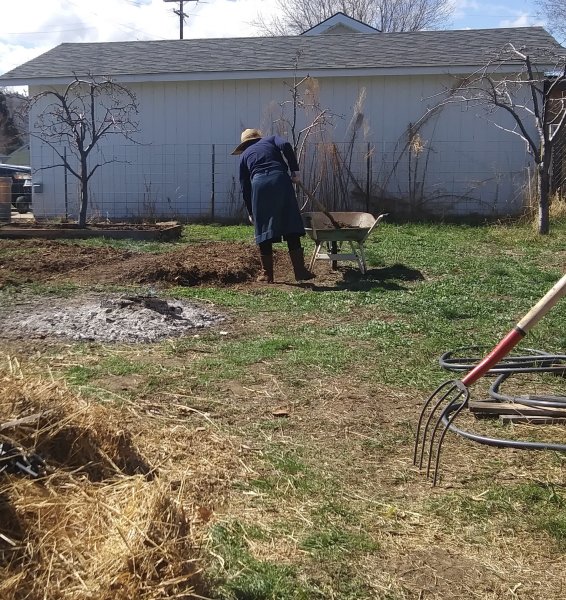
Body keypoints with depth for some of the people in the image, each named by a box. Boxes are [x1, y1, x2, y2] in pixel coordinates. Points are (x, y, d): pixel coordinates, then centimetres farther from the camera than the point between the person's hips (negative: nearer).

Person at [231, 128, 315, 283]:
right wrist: (295, 170, 1)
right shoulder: (271, 140, 25)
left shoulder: (244, 155, 27)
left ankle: (267, 274, 14)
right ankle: (300, 271, -1)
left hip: (259, 185, 1)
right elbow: (286, 145, 0)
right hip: (280, 180, -1)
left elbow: (245, 187, 22)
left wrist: (251, 213, 29)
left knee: (263, 230, 10)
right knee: (291, 228, 2)